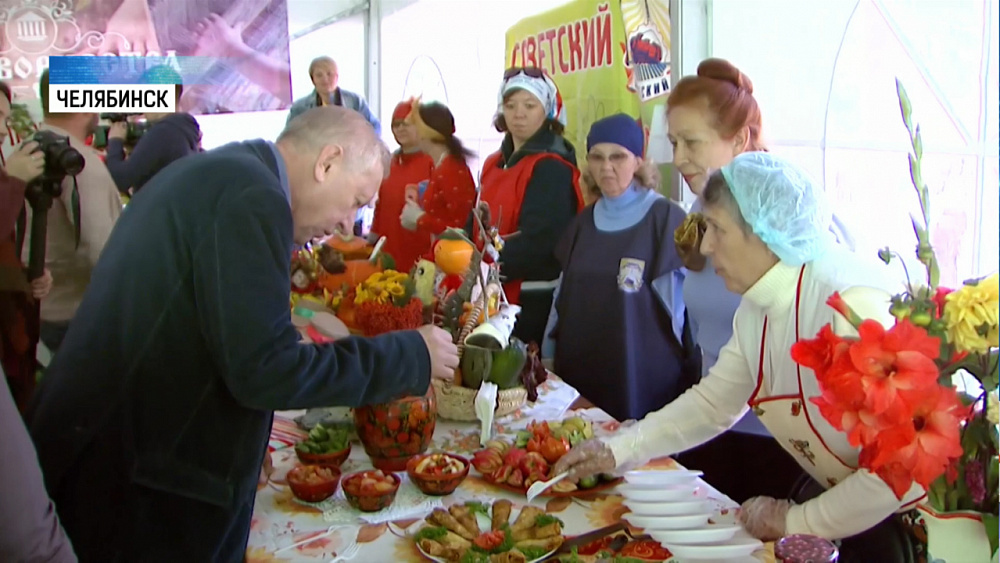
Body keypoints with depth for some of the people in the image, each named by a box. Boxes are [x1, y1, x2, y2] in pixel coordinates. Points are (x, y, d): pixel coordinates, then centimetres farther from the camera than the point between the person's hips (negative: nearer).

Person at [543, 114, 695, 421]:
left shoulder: (666, 217, -6)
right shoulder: (584, 222, 11)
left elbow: (679, 304, -7)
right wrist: (548, 359, 13)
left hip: (646, 381, -5)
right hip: (581, 375, 5)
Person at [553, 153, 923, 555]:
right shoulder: (755, 309, -2)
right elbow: (712, 402, 9)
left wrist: (796, 523, -19)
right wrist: (617, 451, 2)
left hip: (915, 514, -7)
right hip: (840, 491, 7)